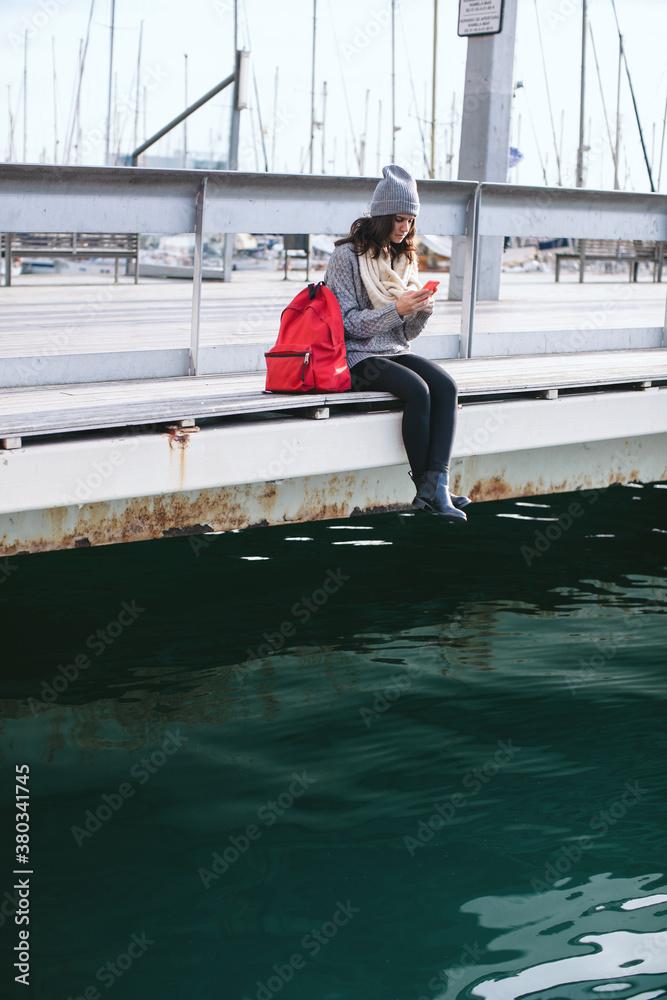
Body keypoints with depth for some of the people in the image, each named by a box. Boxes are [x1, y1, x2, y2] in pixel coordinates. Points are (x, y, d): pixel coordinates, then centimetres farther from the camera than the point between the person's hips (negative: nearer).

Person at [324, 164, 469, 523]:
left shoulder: (405, 258, 15)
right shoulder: (347, 256, -4)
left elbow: (408, 332, 15)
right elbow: (348, 323, -11)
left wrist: (423, 310, -7)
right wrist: (397, 309, -20)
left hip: (395, 351, 6)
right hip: (357, 357, -6)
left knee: (446, 386, -22)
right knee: (417, 390, -30)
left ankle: (437, 483, -30)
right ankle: (424, 487, -18)